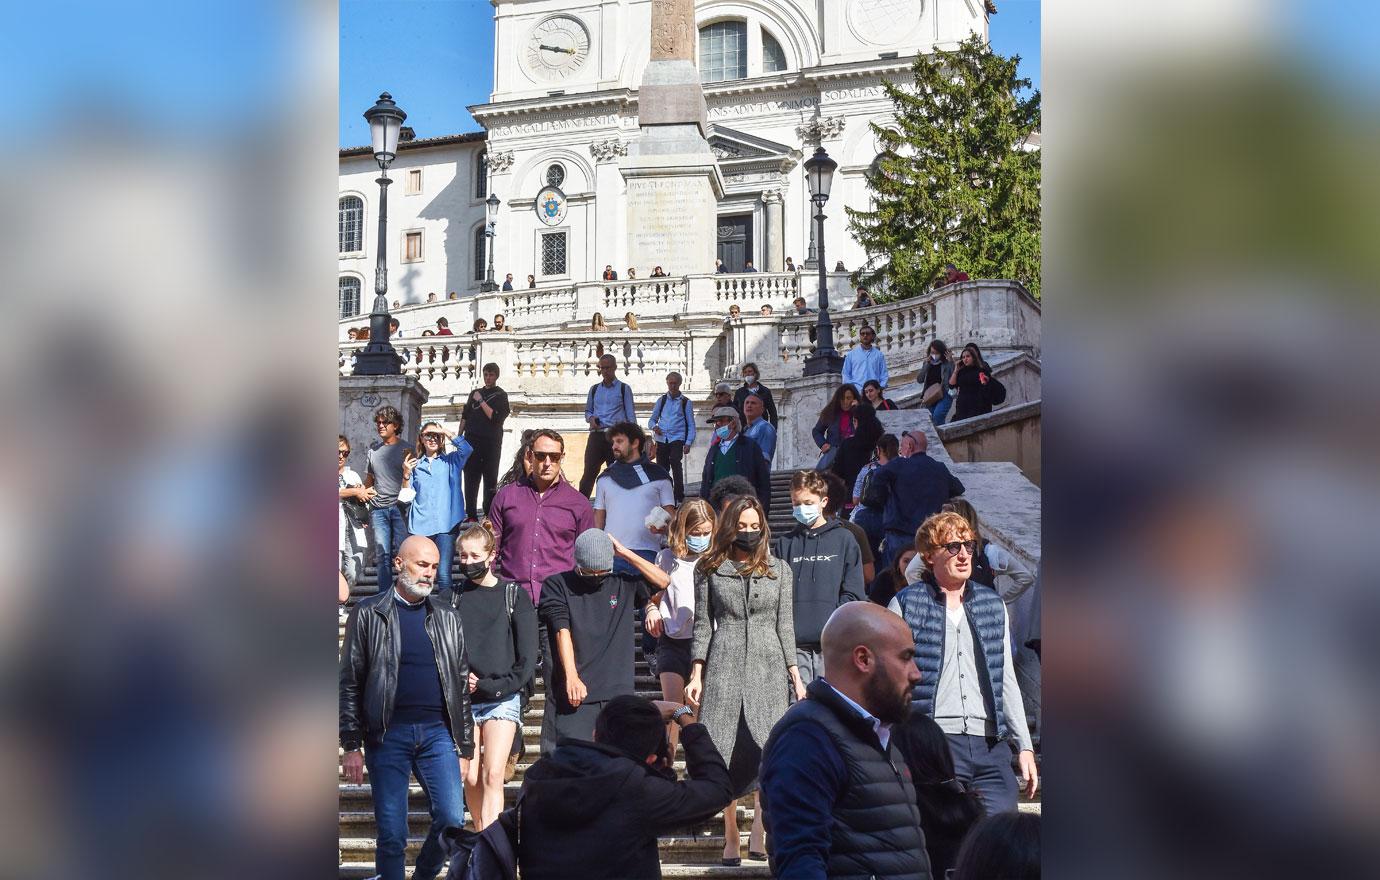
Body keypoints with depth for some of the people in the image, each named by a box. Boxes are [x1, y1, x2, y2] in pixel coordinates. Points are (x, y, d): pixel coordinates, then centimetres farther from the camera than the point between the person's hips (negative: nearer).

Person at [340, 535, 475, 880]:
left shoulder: (447, 616, 11)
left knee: (452, 820, -4)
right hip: (387, 735, -2)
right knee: (391, 833, 1)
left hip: (438, 732, 3)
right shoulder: (368, 614, 3)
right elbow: (350, 683, 2)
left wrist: (465, 748, 10)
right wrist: (351, 745, -3)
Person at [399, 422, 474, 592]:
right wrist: (406, 475, -1)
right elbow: (407, 498, 13)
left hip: (446, 526, -2)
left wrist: (445, 432, -5)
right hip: (421, 526, 2)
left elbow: (466, 450, -11)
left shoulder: (451, 461, 11)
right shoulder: (415, 464, 16)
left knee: (443, 574, -13)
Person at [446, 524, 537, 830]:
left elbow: (528, 658, -1)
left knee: (493, 776, -12)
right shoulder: (454, 595, 8)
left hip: (502, 699, -2)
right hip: (463, 700, 2)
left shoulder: (514, 595, 2)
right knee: (471, 778, 3)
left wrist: (490, 687, -9)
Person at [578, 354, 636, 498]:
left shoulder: (624, 388, 4)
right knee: (589, 472, -4)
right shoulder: (594, 389, 15)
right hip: (596, 435, 3)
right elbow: (588, 411, 23)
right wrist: (591, 418, 0)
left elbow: (630, 415, 0)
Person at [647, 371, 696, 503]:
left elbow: (691, 425, 5)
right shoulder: (661, 400, 14)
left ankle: (679, 498, -14)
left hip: (677, 439, -3)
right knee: (662, 468, 4)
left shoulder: (686, 402, 7)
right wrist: (654, 426, -5)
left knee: (676, 465, -20)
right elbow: (652, 420, 18)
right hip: (661, 440, 3)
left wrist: (688, 442, -6)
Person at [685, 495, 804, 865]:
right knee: (725, 752, -2)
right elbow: (702, 624, 7)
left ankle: (759, 834, -6)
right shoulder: (710, 568, 8)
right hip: (723, 667, -1)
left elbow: (784, 624, 11)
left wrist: (795, 675, 6)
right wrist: (696, 674, 1)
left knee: (769, 750, -10)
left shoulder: (778, 569, 11)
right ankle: (730, 838, 6)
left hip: (768, 667, 1)